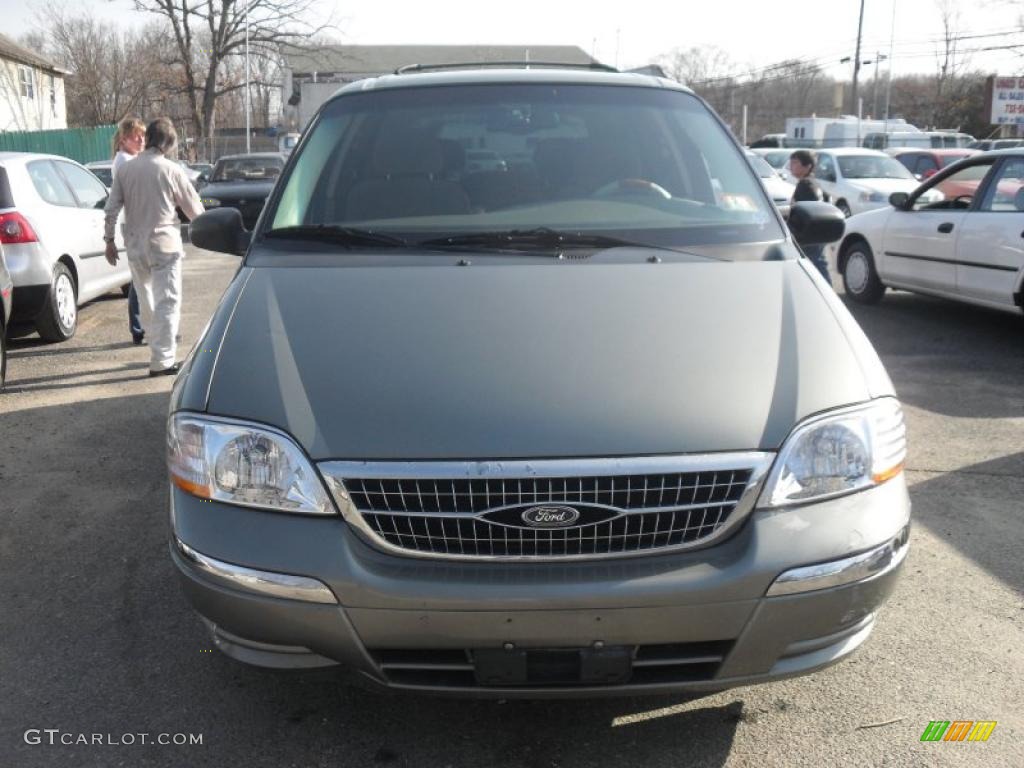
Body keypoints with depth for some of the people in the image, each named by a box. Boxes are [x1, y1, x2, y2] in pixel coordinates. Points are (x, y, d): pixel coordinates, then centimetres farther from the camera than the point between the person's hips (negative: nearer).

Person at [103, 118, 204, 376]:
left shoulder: (125, 169, 2)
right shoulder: (171, 170, -9)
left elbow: (111, 209, 2)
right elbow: (194, 208, -1)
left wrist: (109, 240, 11)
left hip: (135, 244, 5)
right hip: (163, 243, -5)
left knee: (147, 299, 18)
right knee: (167, 301, -4)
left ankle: (160, 347, 34)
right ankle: (162, 361, -9)